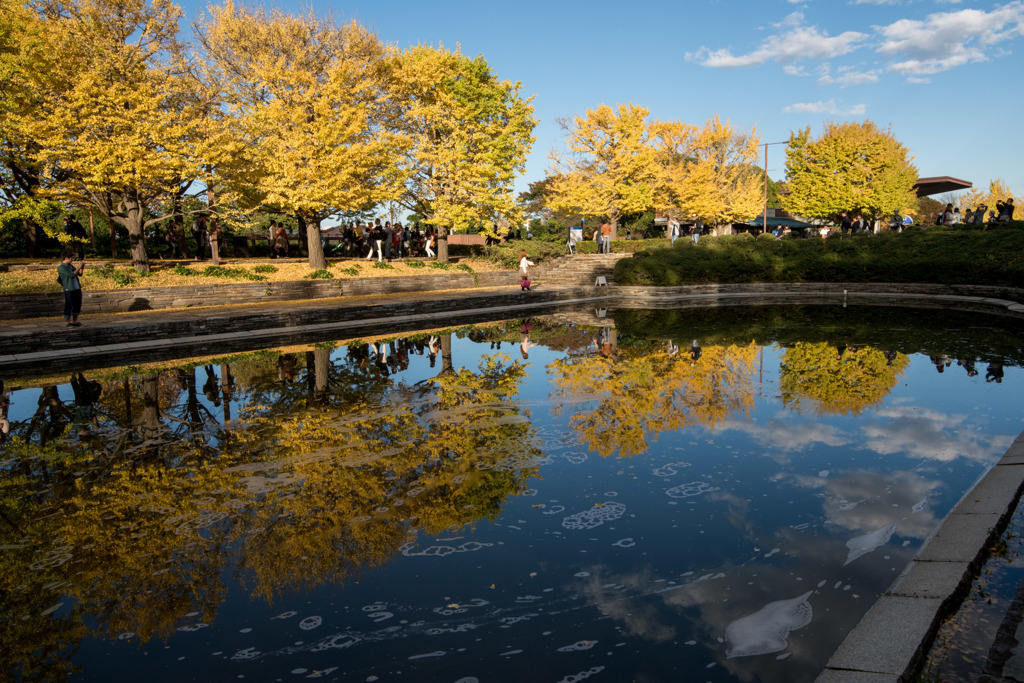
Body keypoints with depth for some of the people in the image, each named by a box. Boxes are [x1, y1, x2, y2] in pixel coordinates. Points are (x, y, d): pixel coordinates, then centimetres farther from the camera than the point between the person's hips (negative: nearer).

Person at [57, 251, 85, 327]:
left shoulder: (70, 266, 15)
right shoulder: (61, 268, -9)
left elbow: (80, 274, 18)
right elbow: (72, 275, -19)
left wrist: (82, 267, 1)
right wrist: (79, 266, -14)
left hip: (77, 289, 8)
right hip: (69, 290, -8)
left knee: (77, 306, 11)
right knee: (69, 306, -1)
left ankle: (75, 322, 21)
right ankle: (68, 323, 8)